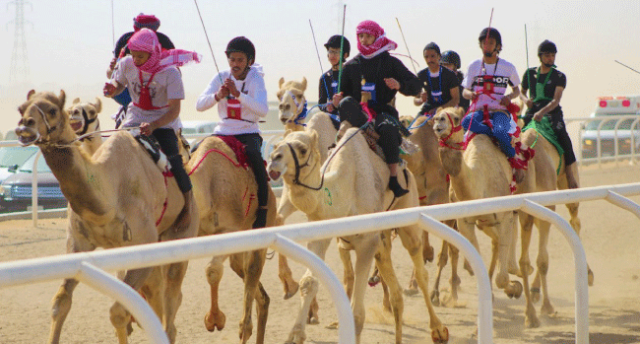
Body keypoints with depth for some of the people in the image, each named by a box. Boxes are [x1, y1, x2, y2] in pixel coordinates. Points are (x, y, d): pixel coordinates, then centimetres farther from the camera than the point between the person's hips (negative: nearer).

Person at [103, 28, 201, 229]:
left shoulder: (170, 72, -20)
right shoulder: (126, 65, -7)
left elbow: (174, 110, -20)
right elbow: (118, 86, 12)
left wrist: (153, 125, -35)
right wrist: (111, 90, -13)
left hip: (164, 123, -4)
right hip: (134, 120, 4)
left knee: (174, 163, -22)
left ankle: (187, 206, 1)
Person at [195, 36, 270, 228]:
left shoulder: (255, 79, -4)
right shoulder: (221, 78, 4)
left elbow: (263, 110, -20)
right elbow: (199, 105, -5)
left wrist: (238, 94, -30)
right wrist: (217, 96, -24)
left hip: (248, 133, -4)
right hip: (223, 131, 4)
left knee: (254, 156, -32)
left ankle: (262, 207, -24)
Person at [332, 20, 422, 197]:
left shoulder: (391, 63, 8)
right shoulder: (351, 66, 15)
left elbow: (415, 86, 6)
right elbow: (344, 91, 19)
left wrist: (399, 85, -15)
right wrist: (339, 99, -5)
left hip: (383, 111, -2)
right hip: (358, 112, 2)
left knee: (388, 128, -36)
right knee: (346, 103, -32)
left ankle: (393, 178, -29)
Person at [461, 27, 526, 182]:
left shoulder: (508, 67, 7)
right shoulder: (474, 66, 9)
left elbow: (516, 90, 18)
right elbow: (465, 91, 14)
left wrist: (509, 97, -5)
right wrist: (470, 94, -11)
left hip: (500, 111, -1)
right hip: (479, 110, 1)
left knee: (501, 132, -36)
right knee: (467, 122, -36)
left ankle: (515, 161, -13)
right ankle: (503, 134, -31)